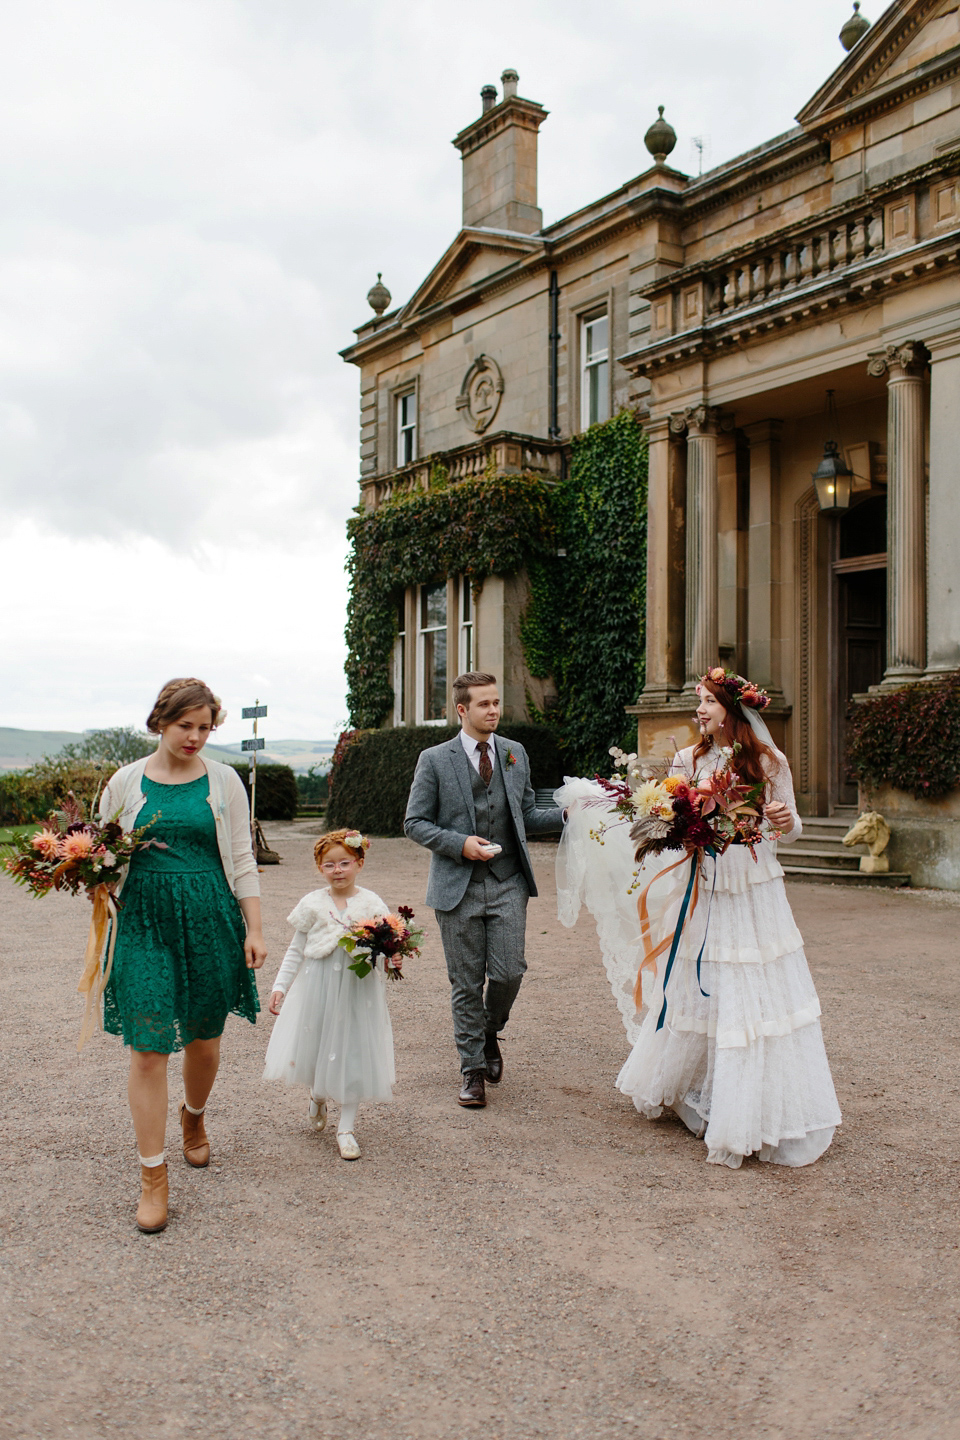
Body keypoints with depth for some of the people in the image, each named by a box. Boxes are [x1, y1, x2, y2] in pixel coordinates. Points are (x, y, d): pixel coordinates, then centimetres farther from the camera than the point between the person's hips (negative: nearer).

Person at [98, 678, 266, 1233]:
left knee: (204, 1038, 11)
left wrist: (255, 928, 1)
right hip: (144, 921, -1)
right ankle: (154, 1176, 5)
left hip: (210, 918, 1)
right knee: (148, 1047, -5)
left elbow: (242, 860, 5)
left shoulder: (223, 781, 3)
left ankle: (195, 1118, 43)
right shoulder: (127, 782, 3)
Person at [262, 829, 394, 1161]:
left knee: (353, 1050, 2)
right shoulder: (313, 904, 3)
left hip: (358, 989, -1)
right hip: (318, 987, 1)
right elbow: (296, 950, 9)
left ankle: (346, 1126, 14)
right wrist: (279, 986, 5)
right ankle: (318, 1097, 42)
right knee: (315, 1044, 9)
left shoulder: (371, 904, 0)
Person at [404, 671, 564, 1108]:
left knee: (509, 972, -4)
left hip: (507, 881, 2)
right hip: (459, 886, -2)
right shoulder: (435, 760, -1)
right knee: (467, 982, 4)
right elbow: (414, 822, -1)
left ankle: (490, 1033, 28)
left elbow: (526, 815, 16)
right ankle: (472, 1068, 18)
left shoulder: (515, 754, 10)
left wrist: (567, 814, -1)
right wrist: (460, 844, -14)